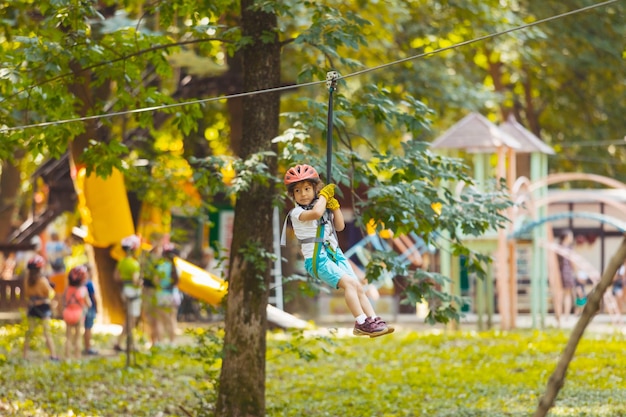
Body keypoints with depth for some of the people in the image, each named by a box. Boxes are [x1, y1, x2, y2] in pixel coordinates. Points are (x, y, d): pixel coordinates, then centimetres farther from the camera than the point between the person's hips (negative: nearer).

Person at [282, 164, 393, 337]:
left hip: (335, 254, 7)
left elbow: (340, 226, 19)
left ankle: (374, 320, -7)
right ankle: (361, 322, -25)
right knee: (348, 282, -23)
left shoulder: (323, 208, 17)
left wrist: (334, 205, 7)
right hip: (317, 258, -7)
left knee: (358, 287, -3)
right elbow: (316, 213, -27)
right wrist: (324, 195, -11)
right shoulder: (297, 212, -7)